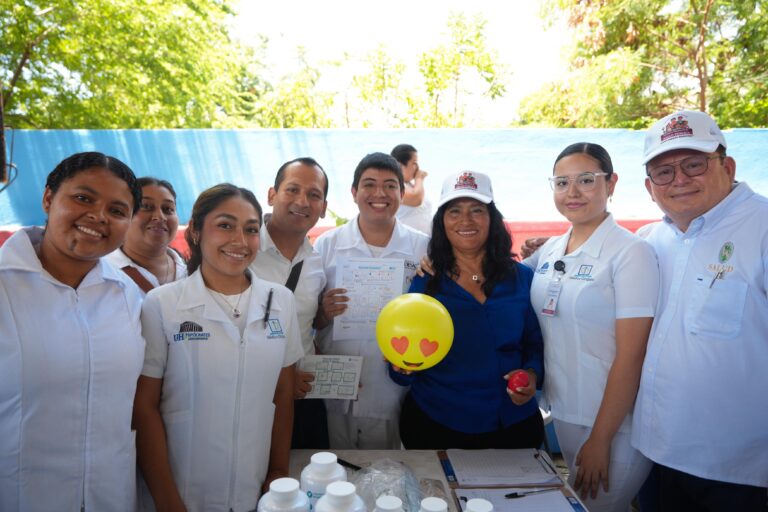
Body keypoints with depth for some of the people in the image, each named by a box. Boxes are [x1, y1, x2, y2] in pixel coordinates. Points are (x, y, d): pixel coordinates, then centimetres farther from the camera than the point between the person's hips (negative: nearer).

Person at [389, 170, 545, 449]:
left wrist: (532, 374, -13)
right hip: (434, 426, -1)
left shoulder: (522, 279, -2)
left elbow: (536, 345, 6)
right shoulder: (423, 283, -5)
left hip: (515, 426, 2)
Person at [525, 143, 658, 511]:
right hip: (562, 412, 6)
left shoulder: (631, 252, -15)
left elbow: (631, 355, -17)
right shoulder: (549, 250, 2)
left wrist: (600, 439, -16)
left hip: (615, 421, -6)